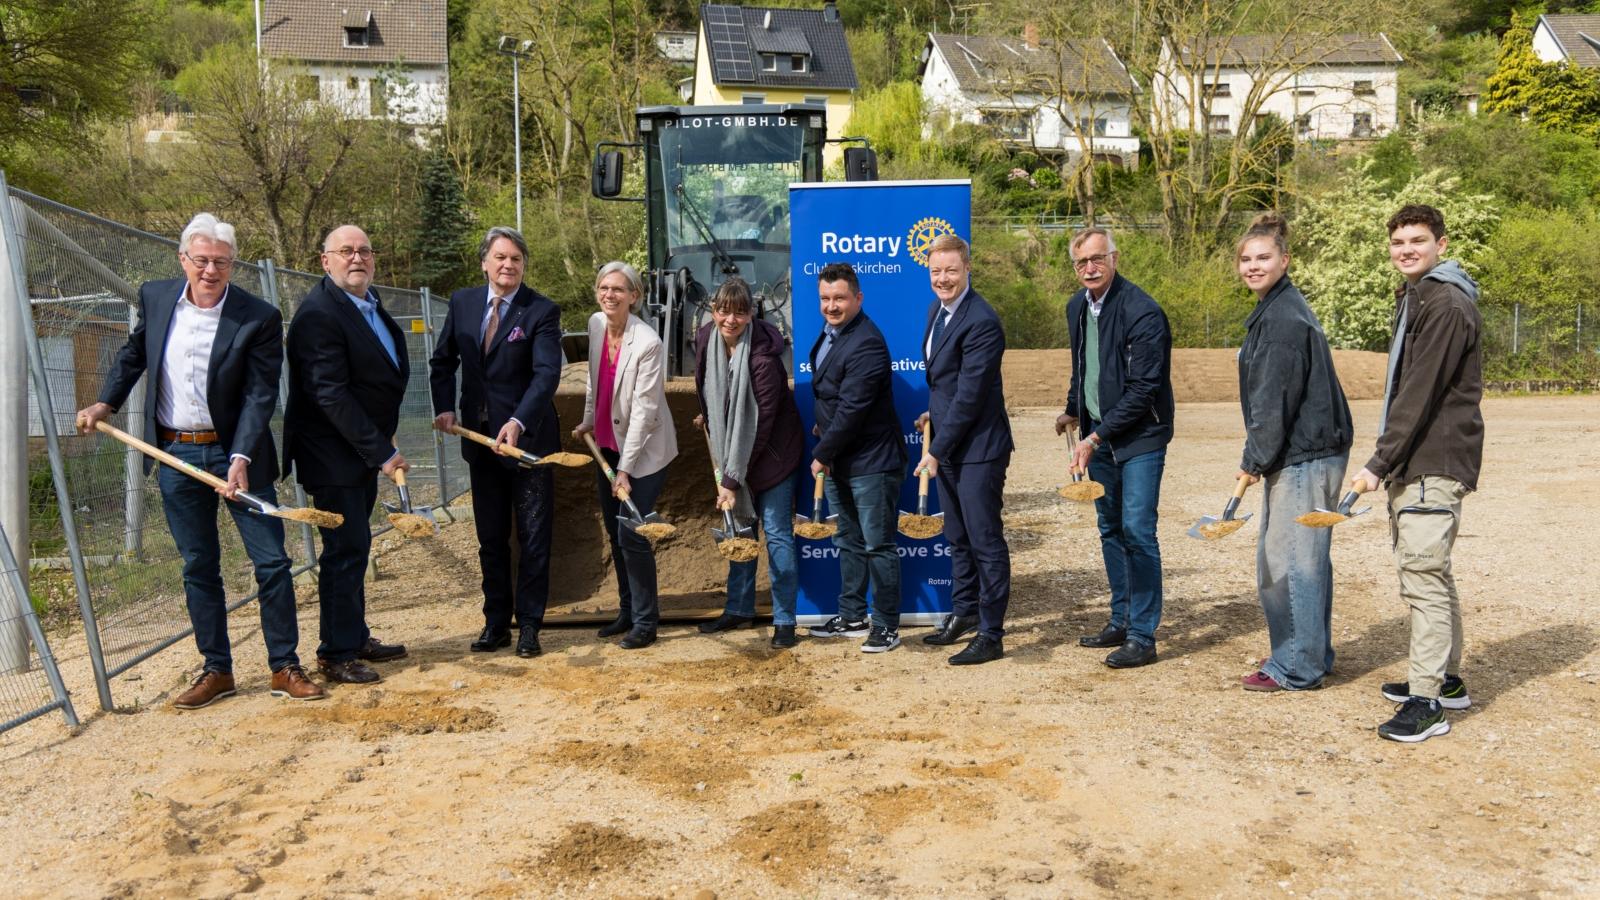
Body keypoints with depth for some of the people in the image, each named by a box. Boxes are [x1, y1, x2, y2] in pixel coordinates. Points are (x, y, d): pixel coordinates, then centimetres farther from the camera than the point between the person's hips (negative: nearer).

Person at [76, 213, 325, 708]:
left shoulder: (258, 317, -12)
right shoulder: (155, 297, 1)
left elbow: (260, 395, -15)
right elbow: (133, 355, 19)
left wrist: (240, 458, -24)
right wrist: (105, 402, 9)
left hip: (235, 452, -3)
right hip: (175, 454, 4)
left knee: (271, 561, -1)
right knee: (198, 568, 10)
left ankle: (284, 667, 12)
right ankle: (216, 670, 21)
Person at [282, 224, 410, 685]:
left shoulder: (369, 301, 9)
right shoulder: (318, 313, -20)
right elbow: (330, 394, -25)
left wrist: (380, 447, 14)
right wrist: (381, 452, -26)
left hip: (365, 448, 9)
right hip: (334, 453, -9)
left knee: (353, 547, 18)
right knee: (346, 549, -4)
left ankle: (356, 638, 30)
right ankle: (336, 654, 7)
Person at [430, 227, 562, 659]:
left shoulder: (542, 311, -11)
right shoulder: (462, 303, 4)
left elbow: (547, 373, -22)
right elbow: (443, 361, 14)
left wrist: (518, 422, -36)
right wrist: (445, 407, -2)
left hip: (528, 437, -4)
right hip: (479, 437, 5)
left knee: (533, 538, 5)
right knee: (490, 538, 13)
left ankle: (529, 625, 17)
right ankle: (496, 623, 25)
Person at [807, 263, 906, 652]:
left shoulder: (866, 345, -23)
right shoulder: (830, 332, 8)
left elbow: (852, 409, -23)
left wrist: (821, 453, -15)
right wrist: (822, 425, 11)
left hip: (872, 461, -10)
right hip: (838, 460, 10)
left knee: (878, 545, 0)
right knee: (848, 542, 18)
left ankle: (886, 626, 11)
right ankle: (852, 617, 30)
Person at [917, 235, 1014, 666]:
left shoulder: (981, 322, -20)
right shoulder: (936, 309, 10)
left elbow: (970, 395, -21)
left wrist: (937, 448, -17)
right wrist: (934, 413, 11)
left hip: (977, 448, -9)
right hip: (947, 446, 9)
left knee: (985, 541, -1)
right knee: (958, 537, 20)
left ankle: (991, 635, 8)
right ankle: (964, 613, 35)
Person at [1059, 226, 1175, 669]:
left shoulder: (1142, 313, -19)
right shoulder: (1077, 307, 6)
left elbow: (1143, 390, -21)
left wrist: (1095, 437, -22)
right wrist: (1073, 413, 31)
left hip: (1140, 435, -8)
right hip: (1099, 433, 8)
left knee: (1137, 531, -9)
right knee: (1111, 529, 13)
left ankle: (1142, 636, -1)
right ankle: (1121, 621, 25)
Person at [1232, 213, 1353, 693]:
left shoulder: (1284, 317, -17)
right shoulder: (1275, 308, 16)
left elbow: (1274, 400, -19)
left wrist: (1255, 460, -12)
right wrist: (1259, 457, 18)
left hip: (1304, 456, -11)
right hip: (1309, 453, 11)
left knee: (1289, 560, -3)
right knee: (1304, 558, 17)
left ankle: (1296, 668, 6)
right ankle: (1312, 654, 28)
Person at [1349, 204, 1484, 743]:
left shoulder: (1447, 305, -14)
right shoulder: (1413, 297, 18)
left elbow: (1420, 396, -21)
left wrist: (1378, 465, -21)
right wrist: (1387, 464, 18)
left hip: (1434, 465, -10)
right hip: (1411, 464, 10)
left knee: (1424, 577, -11)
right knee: (1429, 576, 17)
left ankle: (1427, 701, -8)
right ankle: (1446, 680, 29)